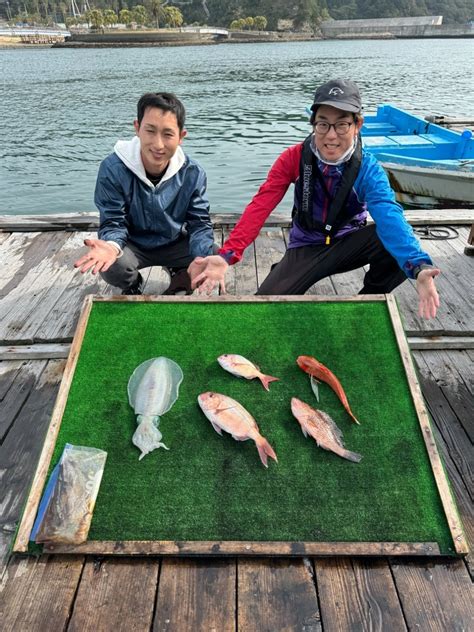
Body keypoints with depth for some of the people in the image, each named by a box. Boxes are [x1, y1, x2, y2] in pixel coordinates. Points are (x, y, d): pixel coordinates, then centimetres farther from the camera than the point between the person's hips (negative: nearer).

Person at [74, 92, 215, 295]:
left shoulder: (193, 173, -16)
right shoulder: (113, 168, -23)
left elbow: (199, 223, -14)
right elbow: (113, 222, -19)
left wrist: (204, 260, -36)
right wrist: (112, 245, -45)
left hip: (175, 244, 2)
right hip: (133, 245, -1)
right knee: (111, 267, -32)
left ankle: (180, 280, 13)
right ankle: (132, 286, 8)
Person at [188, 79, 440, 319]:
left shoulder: (368, 168, -18)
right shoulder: (294, 158, -15)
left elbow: (389, 216, -35)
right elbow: (260, 206, -25)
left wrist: (419, 267, -55)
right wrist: (225, 255, -41)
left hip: (348, 244, 1)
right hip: (306, 248, 0)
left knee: (396, 247, -30)